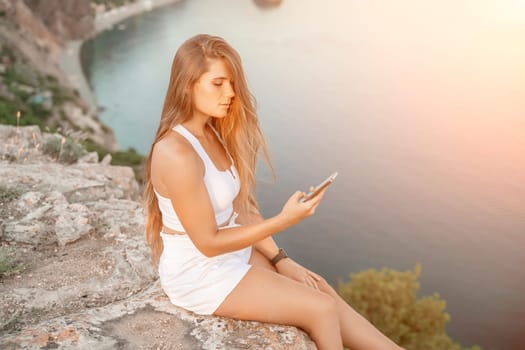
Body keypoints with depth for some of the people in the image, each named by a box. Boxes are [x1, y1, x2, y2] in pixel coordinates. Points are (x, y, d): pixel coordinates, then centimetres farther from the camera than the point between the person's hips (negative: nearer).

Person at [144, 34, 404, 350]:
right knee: (321, 309, -6)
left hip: (230, 251, 8)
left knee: (322, 289, 2)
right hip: (198, 274, -7)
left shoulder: (211, 132, 0)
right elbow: (208, 242, -23)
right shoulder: (177, 154, -28)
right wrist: (284, 220, -26)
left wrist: (279, 259, 0)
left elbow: (239, 207, 3)